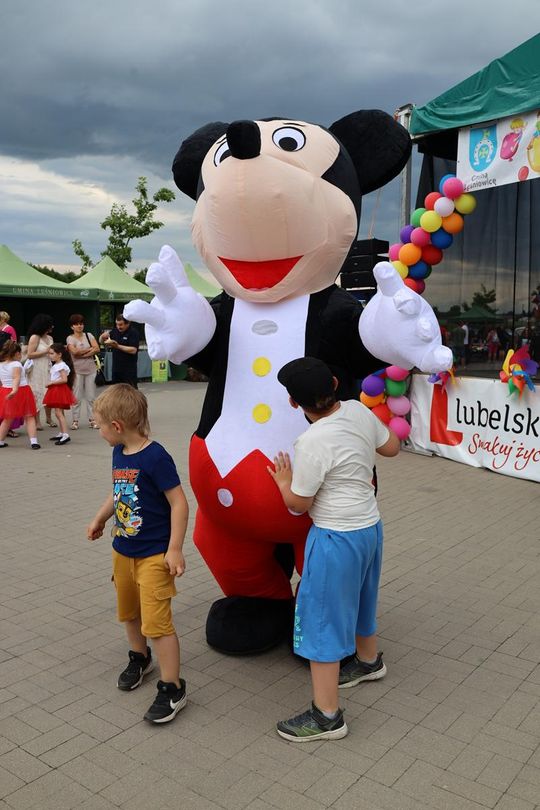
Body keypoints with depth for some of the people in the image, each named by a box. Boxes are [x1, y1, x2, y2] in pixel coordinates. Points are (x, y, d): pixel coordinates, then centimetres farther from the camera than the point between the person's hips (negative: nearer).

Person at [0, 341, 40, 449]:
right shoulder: (16, 364, -13)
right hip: (22, 391, -5)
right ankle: (33, 441, -4)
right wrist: (15, 390, -43)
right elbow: (16, 377, -29)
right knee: (29, 417, 3)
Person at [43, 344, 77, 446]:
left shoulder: (61, 365, -15)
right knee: (59, 413, 14)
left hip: (60, 390, -10)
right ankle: (61, 433, 22)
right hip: (55, 390, 10)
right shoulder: (55, 365, 15)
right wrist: (50, 383, 5)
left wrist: (51, 383, -19)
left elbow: (64, 380, -24)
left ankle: (65, 434, -18)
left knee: (58, 412, -14)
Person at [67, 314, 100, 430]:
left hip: (90, 369, 2)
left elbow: (97, 349, -4)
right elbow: (75, 352, -14)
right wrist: (90, 349, -5)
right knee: (77, 396, -1)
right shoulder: (70, 338, 1)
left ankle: (92, 419, 9)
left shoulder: (89, 335, 8)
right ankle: (75, 420, 5)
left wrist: (83, 354, -11)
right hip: (77, 370, -2)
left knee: (91, 396, 4)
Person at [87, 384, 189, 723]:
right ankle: (140, 658, 48)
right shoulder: (119, 452, 2)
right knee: (129, 612, 24)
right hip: (123, 550, 9)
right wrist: (100, 518, 25)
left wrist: (175, 549, -22)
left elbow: (178, 502, -21)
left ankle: (173, 689, 7)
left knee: (156, 621, -7)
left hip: (154, 555, -8)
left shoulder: (155, 456, -23)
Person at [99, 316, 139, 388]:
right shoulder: (115, 331, 10)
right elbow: (101, 341, 16)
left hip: (129, 370, -6)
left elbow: (133, 350, -19)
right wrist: (103, 337, -8)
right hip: (116, 368, 6)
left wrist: (118, 346, -23)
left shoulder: (133, 332, -9)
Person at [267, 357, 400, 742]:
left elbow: (298, 503, -15)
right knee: (357, 598, 30)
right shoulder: (359, 410, -6)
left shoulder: (313, 442, -26)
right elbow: (391, 446, 11)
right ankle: (368, 660, 55)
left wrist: (284, 481, 3)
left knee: (322, 619, 3)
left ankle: (327, 716, 13)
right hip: (370, 526, 9)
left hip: (336, 538, -9)